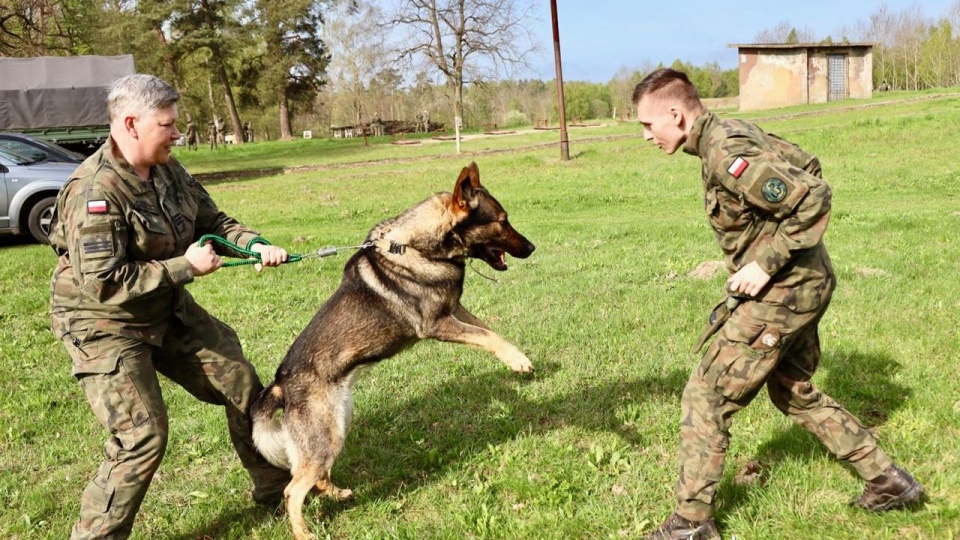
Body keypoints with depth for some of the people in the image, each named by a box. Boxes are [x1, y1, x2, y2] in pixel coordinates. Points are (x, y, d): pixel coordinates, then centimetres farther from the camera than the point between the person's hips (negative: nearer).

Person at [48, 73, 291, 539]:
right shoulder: (94, 191, -27)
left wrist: (255, 245, -11)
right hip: (105, 325, -8)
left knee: (242, 384, 12)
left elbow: (213, 221, 9)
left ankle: (274, 486, 33)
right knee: (143, 435, -16)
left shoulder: (169, 171, -2)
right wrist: (186, 266, -26)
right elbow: (102, 283, -31)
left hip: (169, 310, 8)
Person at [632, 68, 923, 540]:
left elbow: (814, 200, -27)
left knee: (705, 397, -2)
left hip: (780, 293, -10)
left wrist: (766, 264, -23)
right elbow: (807, 166, 17)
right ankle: (888, 481, 32)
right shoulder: (734, 131, 8)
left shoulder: (725, 154, -23)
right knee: (795, 394, 24)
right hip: (803, 286, 10)